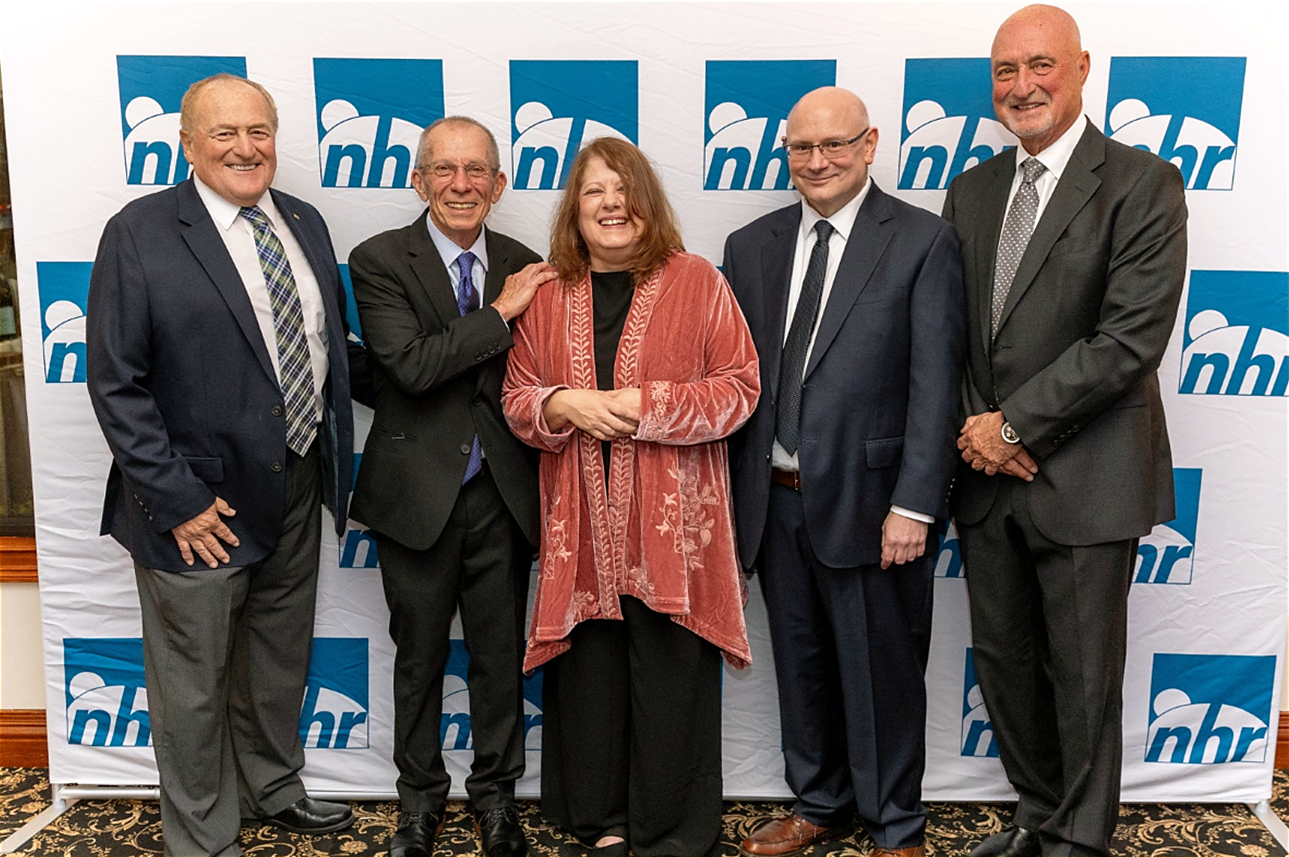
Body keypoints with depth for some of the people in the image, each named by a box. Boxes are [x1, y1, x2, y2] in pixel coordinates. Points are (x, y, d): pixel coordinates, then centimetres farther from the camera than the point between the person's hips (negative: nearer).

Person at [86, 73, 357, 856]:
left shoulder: (306, 223, 6)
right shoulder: (141, 233, -11)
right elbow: (117, 384, -14)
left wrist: (335, 459, 5)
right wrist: (176, 498, -17)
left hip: (297, 492, 6)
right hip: (202, 505, -5)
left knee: (280, 665, 23)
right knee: (195, 686, 11)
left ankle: (273, 789, 47)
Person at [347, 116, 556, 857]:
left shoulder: (524, 266, 3)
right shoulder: (380, 260, -7)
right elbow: (410, 365, -21)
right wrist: (499, 313, -18)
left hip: (502, 496, 3)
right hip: (418, 494, -2)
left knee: (501, 654, 14)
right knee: (419, 657, 14)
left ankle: (496, 789, 35)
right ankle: (421, 795, 35)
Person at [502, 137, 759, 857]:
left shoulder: (696, 283, 1)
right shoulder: (548, 294, 10)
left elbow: (739, 387, -3)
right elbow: (518, 399, 12)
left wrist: (646, 407, -14)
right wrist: (563, 405, -11)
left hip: (672, 521, -2)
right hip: (582, 526, 3)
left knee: (670, 676, 3)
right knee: (590, 673, 8)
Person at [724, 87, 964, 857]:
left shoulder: (925, 241, -5)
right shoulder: (752, 246, 9)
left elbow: (935, 383, -10)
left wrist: (913, 505, -16)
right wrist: (729, 493, 6)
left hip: (871, 501, -4)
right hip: (776, 501, 5)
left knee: (882, 671, 9)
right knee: (801, 663, 18)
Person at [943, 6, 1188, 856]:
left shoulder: (1143, 184, -9)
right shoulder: (972, 190, 10)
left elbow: (1132, 339, -17)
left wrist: (1014, 424, -15)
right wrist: (979, 429, -5)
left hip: (1084, 476, -5)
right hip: (988, 472, 6)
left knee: (1084, 674, 7)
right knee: (1004, 659, 16)